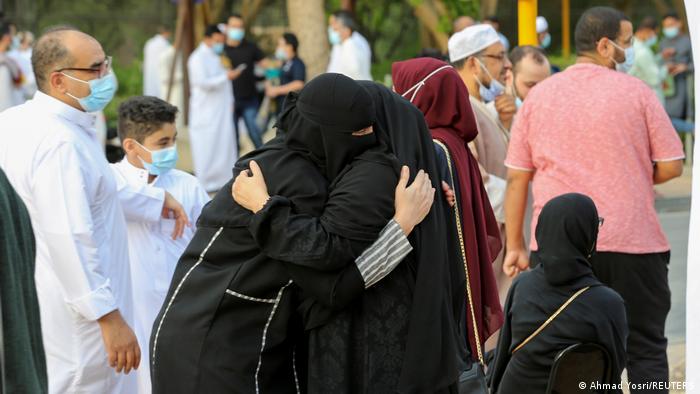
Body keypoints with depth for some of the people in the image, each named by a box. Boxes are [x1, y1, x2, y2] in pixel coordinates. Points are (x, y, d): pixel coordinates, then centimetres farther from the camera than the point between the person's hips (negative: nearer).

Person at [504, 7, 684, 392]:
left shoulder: (539, 95, 5)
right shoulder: (636, 91, -2)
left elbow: (517, 177, 5)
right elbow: (671, 166, -2)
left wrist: (515, 246, 10)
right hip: (632, 244, -2)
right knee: (646, 350, 6)